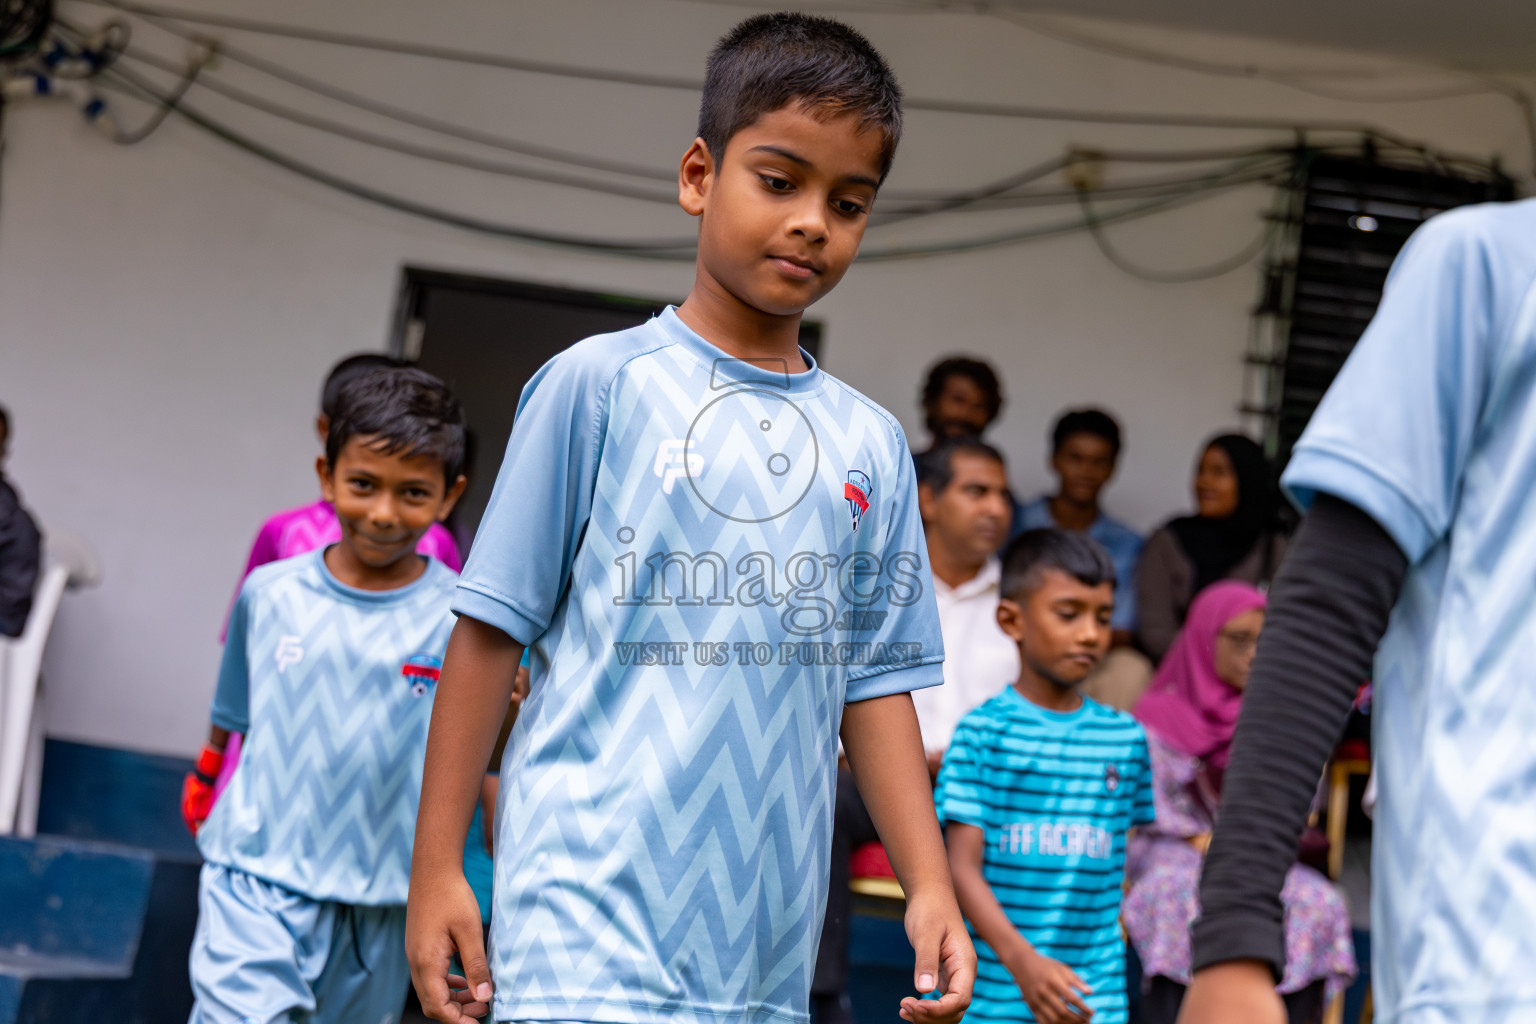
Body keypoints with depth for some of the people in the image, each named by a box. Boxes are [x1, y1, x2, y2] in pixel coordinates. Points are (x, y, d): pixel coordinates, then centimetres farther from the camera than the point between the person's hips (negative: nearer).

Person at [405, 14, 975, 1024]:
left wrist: (930, 885, 7)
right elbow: (494, 627, 1)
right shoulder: (600, 383, 0)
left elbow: (875, 683, 15)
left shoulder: (872, 445, 13)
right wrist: (437, 865, 0)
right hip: (590, 925, -5)